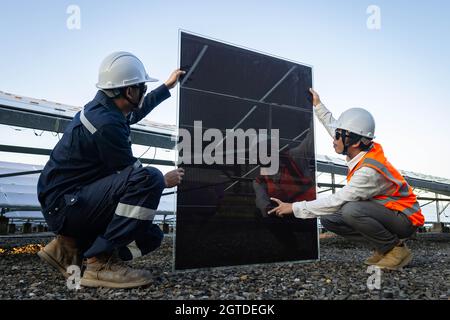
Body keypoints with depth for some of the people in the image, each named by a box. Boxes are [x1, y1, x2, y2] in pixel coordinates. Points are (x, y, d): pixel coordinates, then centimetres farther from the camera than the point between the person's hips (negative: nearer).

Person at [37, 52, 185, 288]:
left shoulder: (104, 108, 6)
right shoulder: (106, 124, -24)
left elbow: (137, 111, 29)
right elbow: (132, 175, -16)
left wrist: (167, 87, 38)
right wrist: (164, 180, 3)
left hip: (78, 198, 10)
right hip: (65, 204, -10)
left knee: (150, 236, 8)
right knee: (149, 179, -30)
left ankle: (71, 247, 10)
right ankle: (101, 262, -20)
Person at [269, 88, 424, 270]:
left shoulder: (370, 170, -31)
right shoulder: (362, 150, -5)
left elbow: (337, 201, -29)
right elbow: (333, 127, 14)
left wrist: (295, 207, -23)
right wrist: (318, 105, 20)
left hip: (405, 219, -9)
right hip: (385, 212, 9)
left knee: (351, 210, -35)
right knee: (328, 219, -2)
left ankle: (397, 249, -10)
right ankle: (384, 247, 7)